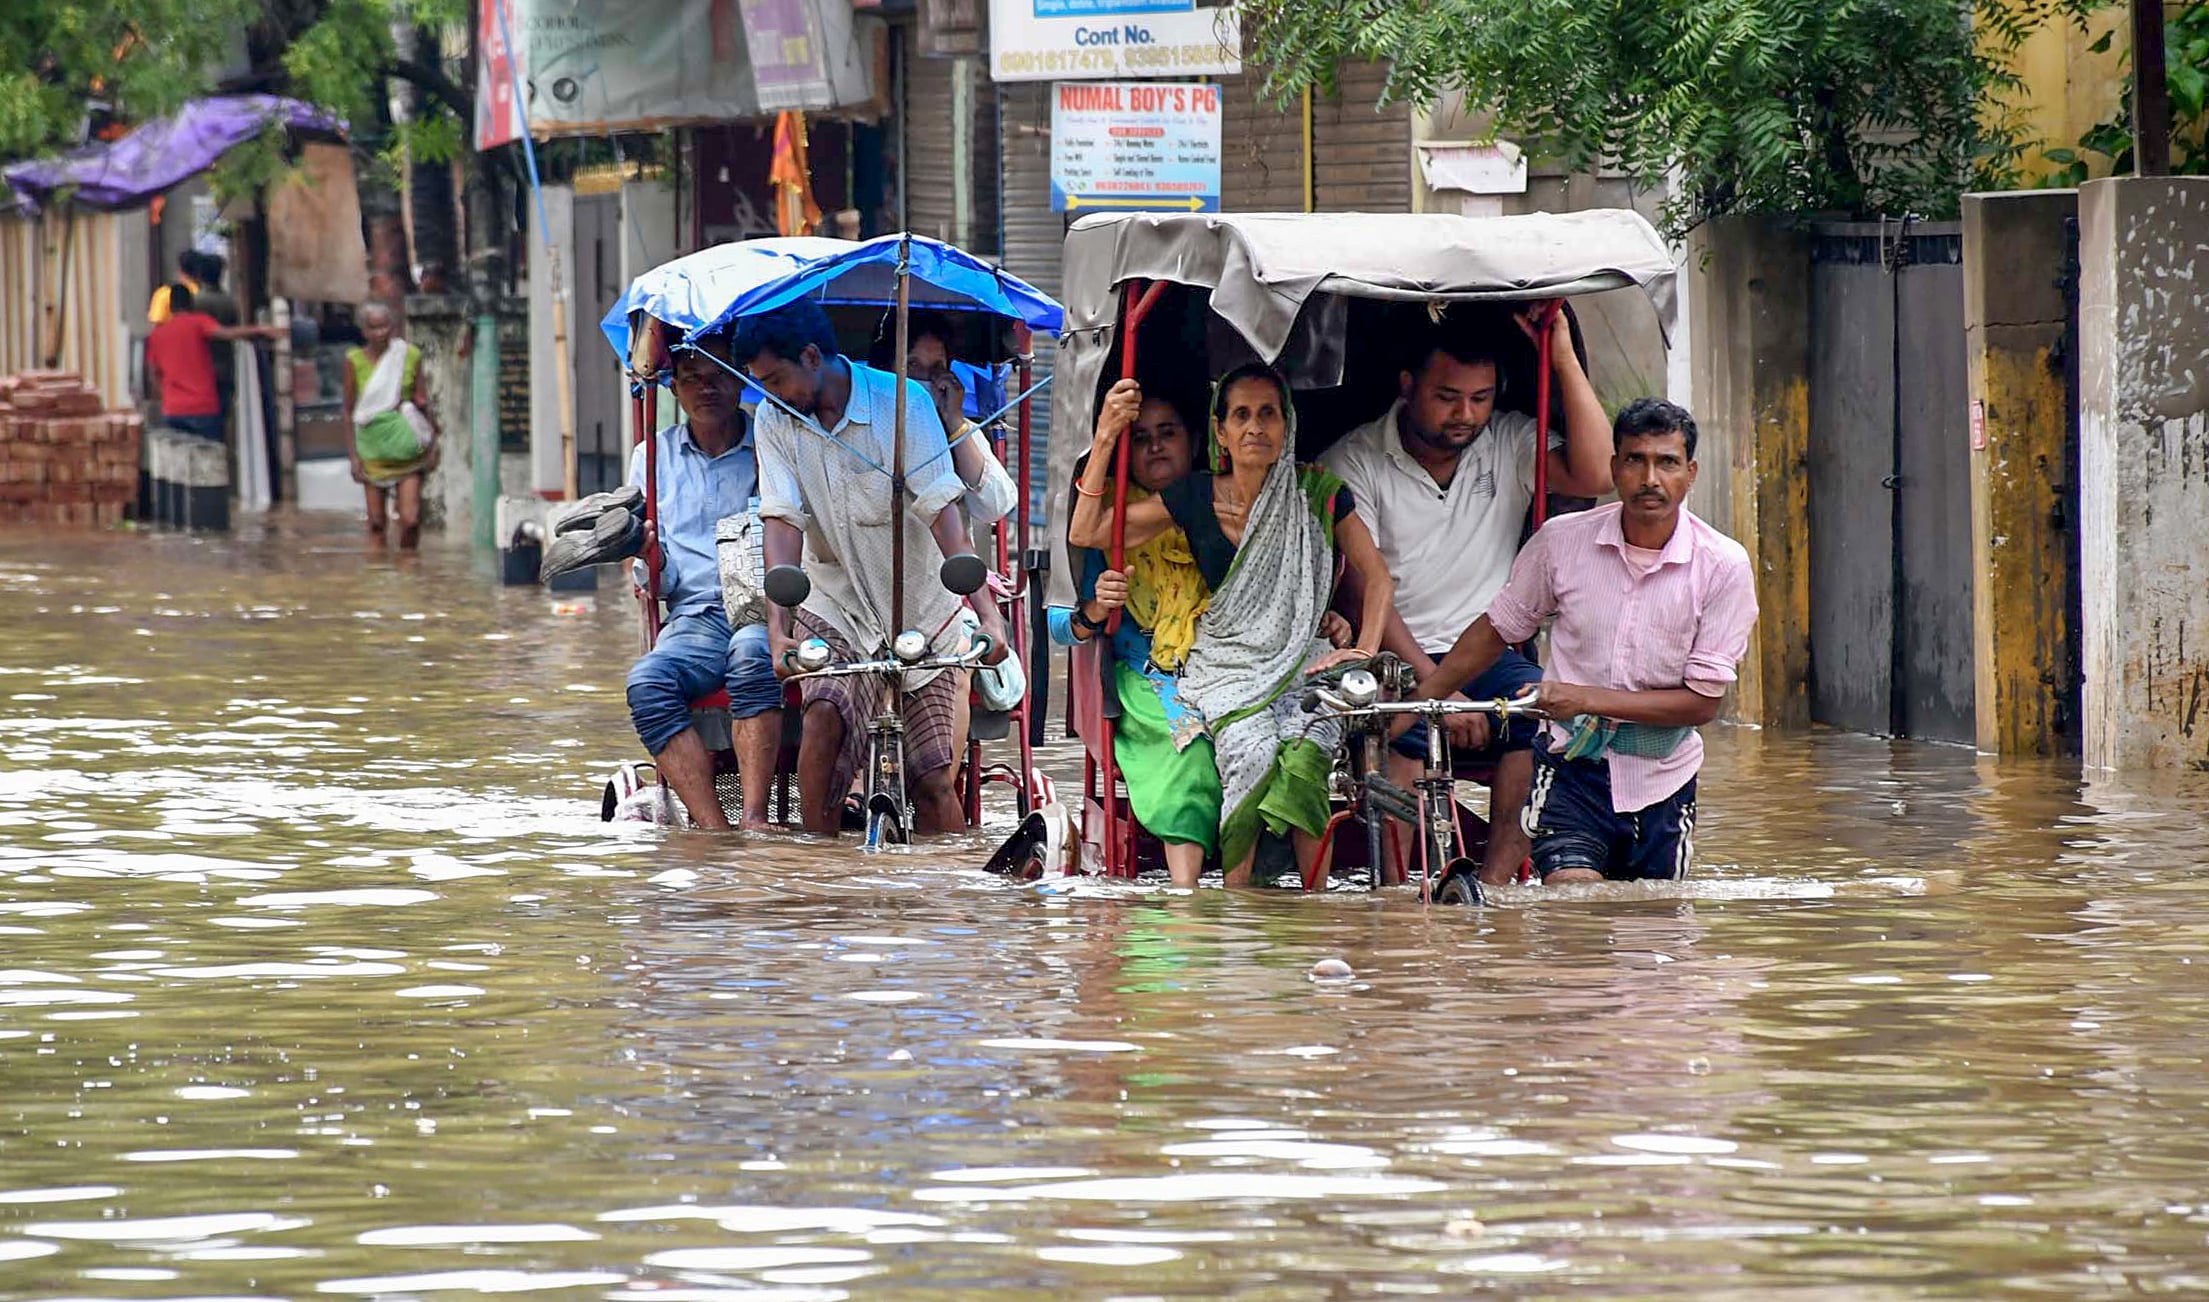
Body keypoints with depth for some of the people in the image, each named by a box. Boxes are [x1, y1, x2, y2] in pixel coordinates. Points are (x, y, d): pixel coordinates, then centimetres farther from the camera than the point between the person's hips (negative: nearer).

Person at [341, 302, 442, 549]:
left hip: (406, 448, 0)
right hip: (372, 450, 0)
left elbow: (423, 402, 6)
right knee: (376, 522, 2)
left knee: (410, 519, -9)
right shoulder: (355, 360, -2)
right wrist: (353, 456, -2)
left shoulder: (410, 356, -1)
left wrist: (432, 445, 2)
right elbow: (349, 411, 2)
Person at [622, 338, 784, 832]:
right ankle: (714, 830, -39)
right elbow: (661, 584, 15)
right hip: (695, 618, 2)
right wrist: (649, 555, -8)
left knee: (752, 652, -38)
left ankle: (754, 818, -43)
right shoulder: (654, 457, 19)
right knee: (647, 682, -30)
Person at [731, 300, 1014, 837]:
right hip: (835, 606, 2)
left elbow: (943, 512, -19)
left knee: (933, 783, -5)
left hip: (924, 610, -1)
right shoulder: (775, 420, -2)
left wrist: (986, 611, -28)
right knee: (824, 716, -25)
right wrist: (777, 626, -25)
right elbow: (782, 523, -11)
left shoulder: (901, 401, -12)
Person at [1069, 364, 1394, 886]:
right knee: (1250, 747, -33)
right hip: (1222, 667, 0)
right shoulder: (1194, 499, 2)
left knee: (1303, 753, -33)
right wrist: (1105, 440, -4)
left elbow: (1376, 577, 8)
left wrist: (1364, 651, -7)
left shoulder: (1318, 494, 0)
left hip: (1301, 665, 0)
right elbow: (1085, 533, 3)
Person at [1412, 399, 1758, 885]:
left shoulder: (1723, 565, -9)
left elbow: (1703, 701, -9)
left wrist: (1587, 698, -18)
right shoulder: (1563, 541, -5)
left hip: (1661, 777, 1)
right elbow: (1496, 630, 11)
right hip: (1572, 770, -1)